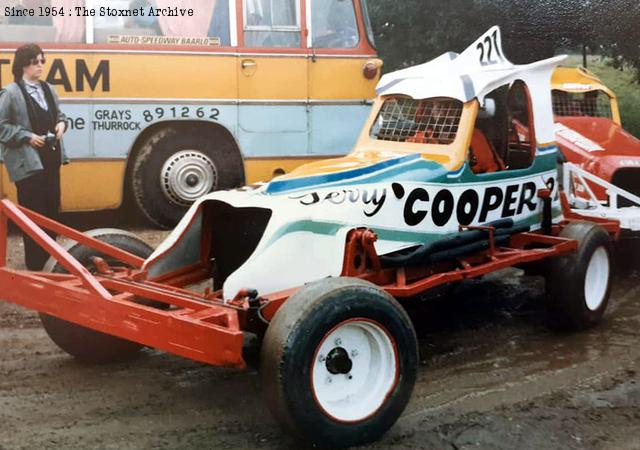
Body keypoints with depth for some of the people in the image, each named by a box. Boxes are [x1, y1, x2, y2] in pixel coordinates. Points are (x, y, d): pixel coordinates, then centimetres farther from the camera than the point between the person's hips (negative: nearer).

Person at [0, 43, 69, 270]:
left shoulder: (48, 89, 11)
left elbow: (59, 114, 23)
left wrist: (61, 123, 1)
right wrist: (27, 137, -17)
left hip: (50, 158, 7)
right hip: (27, 161, -7)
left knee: (52, 208, 13)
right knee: (34, 212, -2)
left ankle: (49, 254, 27)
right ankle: (35, 262, 7)